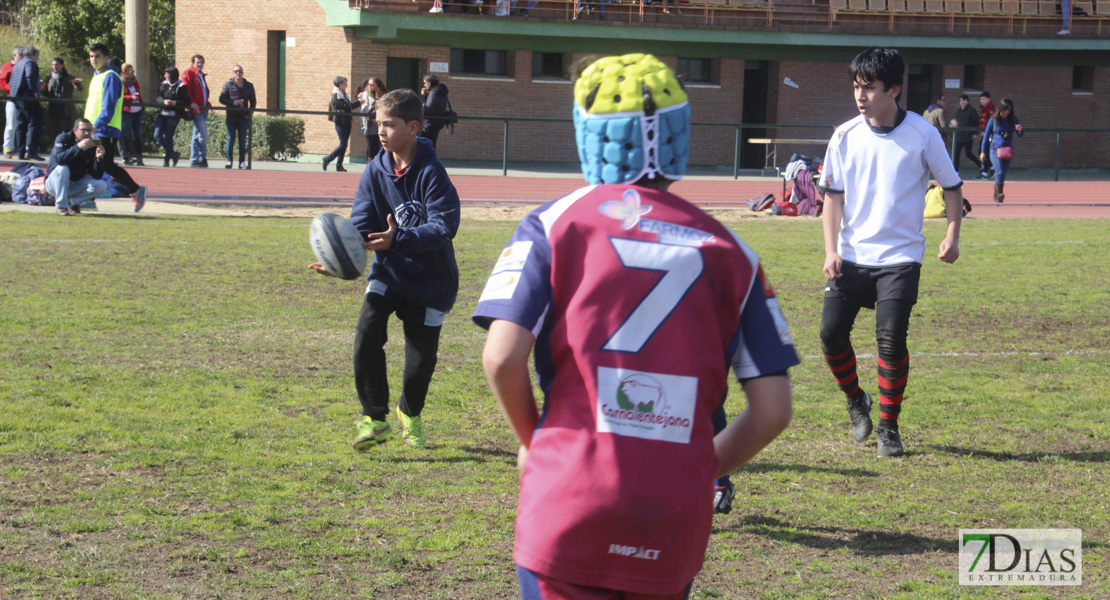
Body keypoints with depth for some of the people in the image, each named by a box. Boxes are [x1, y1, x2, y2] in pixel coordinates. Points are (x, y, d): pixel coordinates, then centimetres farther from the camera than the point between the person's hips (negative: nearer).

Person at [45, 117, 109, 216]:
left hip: (76, 184, 4)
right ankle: (61, 206, -22)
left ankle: (72, 202, -3)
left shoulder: (92, 146, -6)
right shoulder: (63, 138, -13)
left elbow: (97, 176, -13)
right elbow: (59, 159, -34)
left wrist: (99, 158, -30)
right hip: (54, 183, -4)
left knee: (101, 185, -17)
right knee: (62, 169, -35)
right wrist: (78, 147, -41)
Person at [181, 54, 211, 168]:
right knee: (203, 134, -13)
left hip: (203, 109, 9)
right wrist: (192, 103, -26)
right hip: (195, 109, -9)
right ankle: (203, 157, -2)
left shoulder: (202, 75, 19)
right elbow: (185, 89, -17)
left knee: (197, 135, 12)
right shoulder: (188, 73, -7)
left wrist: (207, 103, 14)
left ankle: (194, 160, 18)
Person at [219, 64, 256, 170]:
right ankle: (229, 161, 3)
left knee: (243, 140, 2)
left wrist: (250, 113, 2)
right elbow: (222, 99, 1)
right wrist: (232, 102, -14)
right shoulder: (228, 85, 5)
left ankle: (242, 162, 5)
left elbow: (253, 101, 16)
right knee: (230, 139, -2)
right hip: (231, 116, -1)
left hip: (244, 117, 1)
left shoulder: (249, 86, 11)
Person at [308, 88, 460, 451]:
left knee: (421, 357, 2)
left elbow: (444, 227, -26)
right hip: (388, 271, 3)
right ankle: (375, 419, -7)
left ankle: (410, 413, 34)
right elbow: (361, 227, -5)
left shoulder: (431, 172, -18)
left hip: (430, 278, -3)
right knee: (367, 333, -19)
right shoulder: (376, 171, -5)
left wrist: (399, 239, -39)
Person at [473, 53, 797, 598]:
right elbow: (772, 410, 5)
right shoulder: (726, 248, 8)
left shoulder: (556, 224, 1)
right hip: (677, 523, 2)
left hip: (571, 508, -2)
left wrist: (531, 441, 9)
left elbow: (503, 358, -9)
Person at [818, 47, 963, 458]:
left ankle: (889, 427, 4)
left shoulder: (922, 134, -5)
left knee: (891, 338, -12)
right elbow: (833, 195, 5)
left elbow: (951, 185, 6)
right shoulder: (845, 136, 0)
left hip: (900, 257, -3)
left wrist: (952, 234, -5)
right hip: (851, 255, 3)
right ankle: (856, 402, 25)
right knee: (832, 331, -4)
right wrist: (831, 249, -4)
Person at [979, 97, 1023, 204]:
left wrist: (1020, 130, -18)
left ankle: (996, 196, 22)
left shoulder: (1013, 120, 6)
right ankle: (999, 193, -27)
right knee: (1000, 172, -20)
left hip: (1008, 151, 3)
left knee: (1003, 174, 9)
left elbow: (1021, 135, 7)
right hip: (995, 150, -3)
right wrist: (983, 152, 5)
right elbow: (986, 136, 6)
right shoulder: (993, 121, -1)